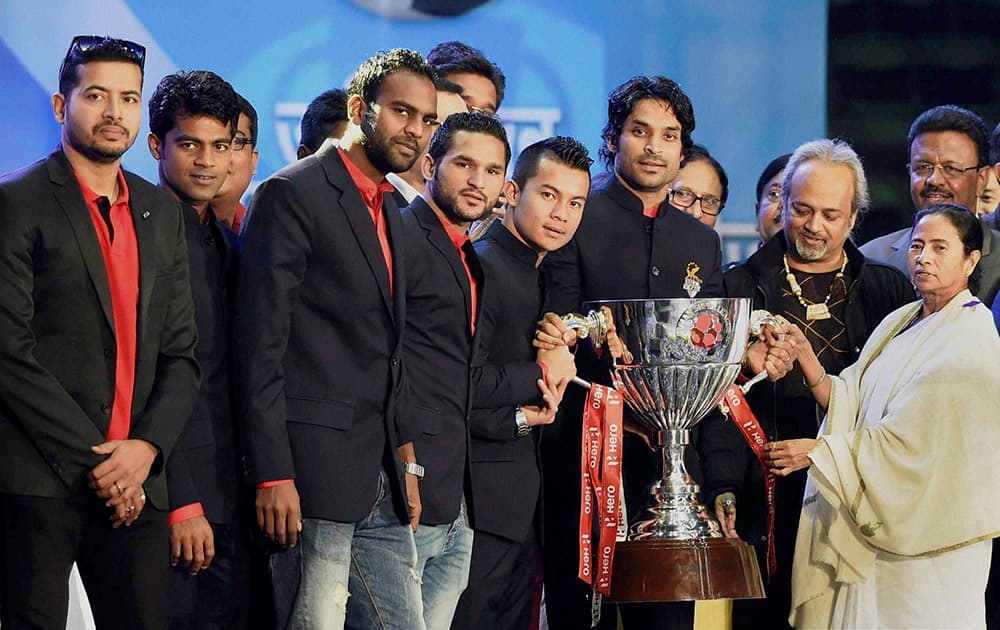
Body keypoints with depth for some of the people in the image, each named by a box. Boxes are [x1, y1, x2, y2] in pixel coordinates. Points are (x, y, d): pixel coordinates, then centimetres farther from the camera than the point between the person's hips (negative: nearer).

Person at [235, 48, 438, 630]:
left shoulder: (389, 211, 20)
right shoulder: (293, 195, -7)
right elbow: (260, 347, -13)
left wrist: (402, 461, 17)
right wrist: (273, 475, -18)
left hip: (381, 484, 8)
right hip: (315, 472, -8)